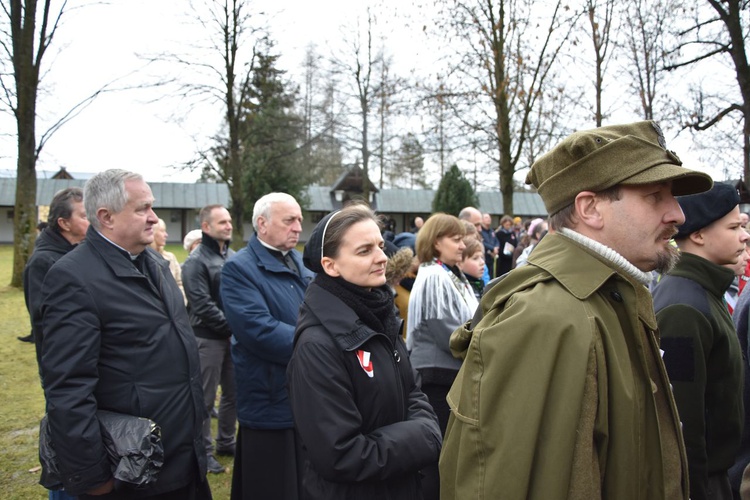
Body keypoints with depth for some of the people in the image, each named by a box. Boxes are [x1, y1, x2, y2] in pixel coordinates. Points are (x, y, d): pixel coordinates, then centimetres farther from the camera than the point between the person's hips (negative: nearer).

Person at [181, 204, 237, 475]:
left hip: (234, 336, 7)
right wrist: (232, 326, -16)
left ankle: (226, 442, 30)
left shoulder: (233, 257, 9)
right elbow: (203, 305, -17)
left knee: (233, 392, 14)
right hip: (208, 338, -7)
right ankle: (204, 450, 15)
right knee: (205, 397, 3)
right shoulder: (196, 261, -11)